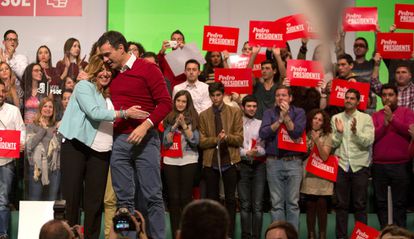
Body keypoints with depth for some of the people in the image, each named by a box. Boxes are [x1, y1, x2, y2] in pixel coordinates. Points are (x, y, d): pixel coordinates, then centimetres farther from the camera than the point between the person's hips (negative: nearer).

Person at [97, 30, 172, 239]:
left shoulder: (148, 69, -2)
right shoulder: (112, 74, 14)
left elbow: (165, 103, -7)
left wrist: (145, 126, -18)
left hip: (144, 139, -5)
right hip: (119, 141, 5)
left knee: (152, 196, -4)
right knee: (123, 197, 4)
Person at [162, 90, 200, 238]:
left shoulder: (193, 118, 4)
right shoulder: (169, 119, 7)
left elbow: (195, 141, -5)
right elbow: (165, 142, 1)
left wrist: (184, 125, -13)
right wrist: (175, 126, -9)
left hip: (188, 161, -1)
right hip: (170, 161, 1)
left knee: (185, 197, -3)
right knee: (173, 197, 0)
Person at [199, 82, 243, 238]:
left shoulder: (235, 112, 3)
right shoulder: (204, 115, 7)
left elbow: (239, 139, -2)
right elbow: (202, 142, 1)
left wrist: (227, 137, -21)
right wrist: (216, 139, -16)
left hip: (229, 160, -1)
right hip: (210, 162, 1)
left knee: (230, 199, 4)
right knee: (212, 199, 7)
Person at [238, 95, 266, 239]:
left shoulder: (261, 124, 11)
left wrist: (258, 151, -15)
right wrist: (246, 153, -15)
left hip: (259, 166, 1)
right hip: (243, 165, -1)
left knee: (258, 205, -3)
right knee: (245, 204, 1)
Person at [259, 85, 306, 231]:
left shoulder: (299, 112, 7)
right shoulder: (269, 113, 10)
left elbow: (297, 132, -9)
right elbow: (263, 134, -6)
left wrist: (286, 116, -12)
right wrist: (280, 120, -10)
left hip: (293, 162, -1)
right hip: (273, 162, 1)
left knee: (293, 202, 0)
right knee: (276, 203, 3)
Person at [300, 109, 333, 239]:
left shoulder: (327, 136, 1)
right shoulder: (305, 135, 8)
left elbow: (325, 156, -9)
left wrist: (317, 141, -17)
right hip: (308, 175, 2)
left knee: (322, 205, -4)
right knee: (310, 206, 2)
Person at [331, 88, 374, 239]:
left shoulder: (366, 118, 3)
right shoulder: (336, 118, 8)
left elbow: (369, 142, -8)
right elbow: (333, 144, 5)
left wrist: (355, 131, -22)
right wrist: (339, 132, -13)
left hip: (360, 166, -1)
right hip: (341, 165, 1)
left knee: (360, 205, 2)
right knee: (341, 204, 5)